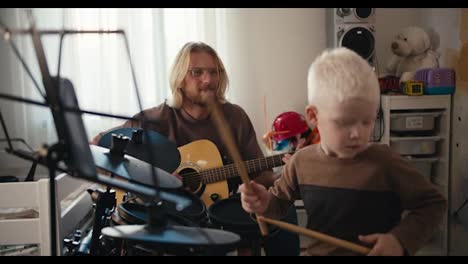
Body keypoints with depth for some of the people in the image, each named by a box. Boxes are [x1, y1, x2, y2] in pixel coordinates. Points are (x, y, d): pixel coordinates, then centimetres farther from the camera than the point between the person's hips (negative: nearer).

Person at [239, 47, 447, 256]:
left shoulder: (385, 163, -18)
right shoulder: (302, 161, -7)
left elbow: (434, 203, -7)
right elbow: (280, 199, 11)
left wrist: (401, 240, -19)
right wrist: (265, 203, -10)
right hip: (315, 251, 3)